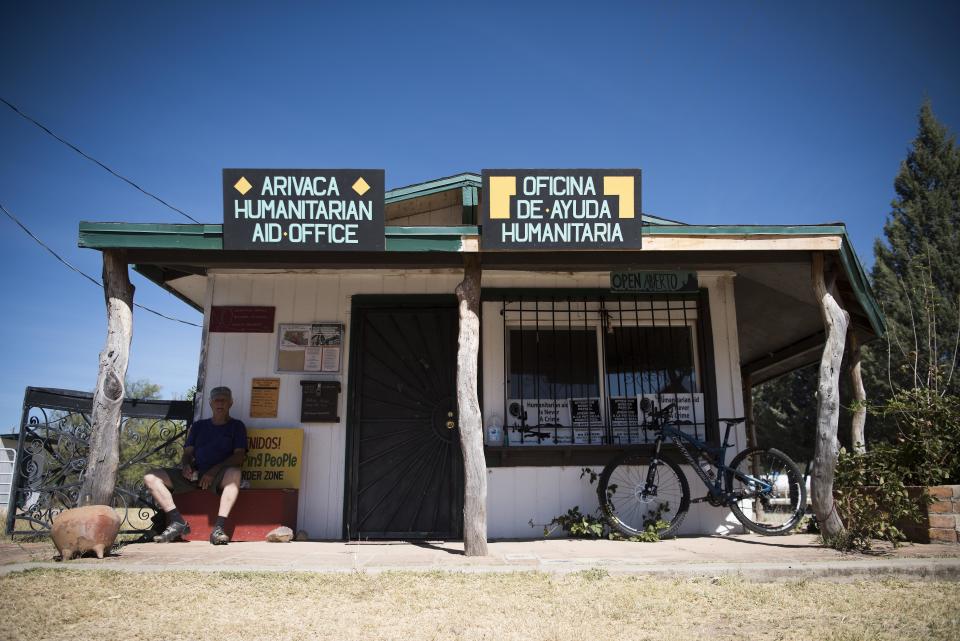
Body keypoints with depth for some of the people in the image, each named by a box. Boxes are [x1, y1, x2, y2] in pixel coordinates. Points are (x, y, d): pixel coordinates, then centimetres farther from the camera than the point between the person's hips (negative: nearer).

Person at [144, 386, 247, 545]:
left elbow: (239, 456, -1)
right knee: (150, 477, -13)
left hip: (217, 477, -4)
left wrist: (213, 472, -14)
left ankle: (218, 528, -41)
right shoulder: (199, 426, 24)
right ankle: (178, 522, -22)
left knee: (234, 473, -39)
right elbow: (187, 452, 19)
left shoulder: (236, 426, 11)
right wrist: (186, 465, -6)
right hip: (193, 475, 5)